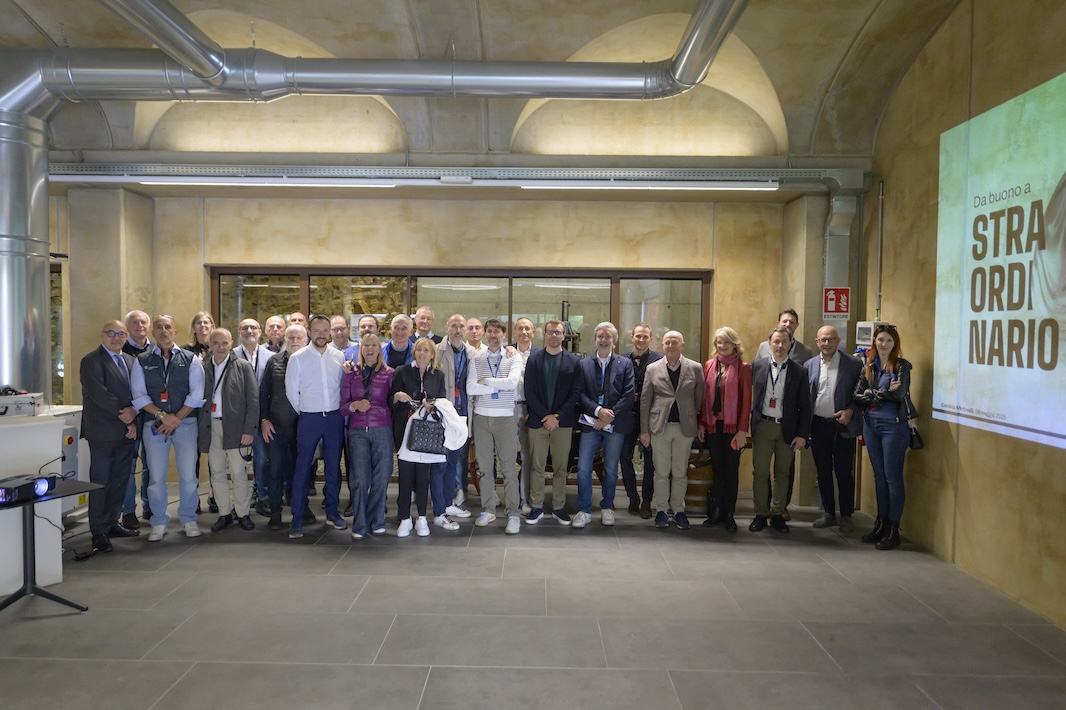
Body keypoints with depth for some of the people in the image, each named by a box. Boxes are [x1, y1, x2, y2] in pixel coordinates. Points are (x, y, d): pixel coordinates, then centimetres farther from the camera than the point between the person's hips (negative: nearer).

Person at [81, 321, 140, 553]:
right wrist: (123, 414, -14)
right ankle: (99, 532, 5)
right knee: (100, 481, -1)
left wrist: (133, 419, -5)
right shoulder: (92, 361, -6)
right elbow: (98, 394, -16)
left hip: (127, 429, 7)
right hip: (103, 432, -7)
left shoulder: (130, 360, 15)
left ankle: (112, 523, 22)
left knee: (120, 480, 11)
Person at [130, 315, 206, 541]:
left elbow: (196, 394, -2)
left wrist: (177, 418, -10)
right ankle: (159, 522, 18)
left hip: (186, 422, -1)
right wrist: (163, 415, -12)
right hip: (154, 425, 1)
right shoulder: (142, 361, 7)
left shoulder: (190, 360, 4)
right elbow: (138, 395, 0)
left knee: (188, 475, 1)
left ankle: (188, 519, 16)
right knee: (156, 477, 4)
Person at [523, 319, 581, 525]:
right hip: (538, 421, 0)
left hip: (563, 421, 0)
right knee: (537, 466, 4)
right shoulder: (534, 359, 5)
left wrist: (557, 416, -10)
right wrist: (545, 416, -9)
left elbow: (575, 392, -2)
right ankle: (536, 507, 13)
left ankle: (559, 507, 16)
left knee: (560, 467, 6)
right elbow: (529, 392, 0)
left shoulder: (574, 361, 3)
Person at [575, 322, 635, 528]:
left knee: (611, 469, 8)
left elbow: (629, 394, -3)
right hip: (590, 423, 1)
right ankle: (584, 511, 8)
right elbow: (580, 394, 0)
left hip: (615, 424, 0)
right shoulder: (584, 364, 7)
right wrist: (598, 410, -15)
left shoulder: (625, 364, 5)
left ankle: (607, 508, 24)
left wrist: (610, 416, -11)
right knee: (583, 468, -3)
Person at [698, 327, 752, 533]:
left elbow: (746, 400, -5)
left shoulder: (743, 368, -3)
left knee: (731, 469, 5)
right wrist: (702, 423, 5)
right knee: (717, 468, 9)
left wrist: (742, 429, -9)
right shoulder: (709, 365, 7)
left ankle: (729, 514, 14)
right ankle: (717, 510, 17)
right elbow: (704, 395, 9)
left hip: (732, 426, -3)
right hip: (713, 425, 3)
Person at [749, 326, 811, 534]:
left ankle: (777, 514, 21)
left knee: (782, 473, 9)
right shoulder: (757, 366, 2)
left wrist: (802, 434, -4)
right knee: (760, 472, 3)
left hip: (787, 428, 0)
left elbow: (805, 406, 0)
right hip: (763, 425, 0)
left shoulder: (799, 372, 0)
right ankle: (760, 514, 15)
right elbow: (750, 394, 0)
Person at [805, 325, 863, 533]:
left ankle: (846, 516, 17)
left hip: (843, 427, -3)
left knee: (844, 473, 4)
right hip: (818, 426, 3)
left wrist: (851, 411, -15)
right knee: (823, 472, 11)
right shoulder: (809, 365, 6)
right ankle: (828, 513, 24)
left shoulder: (854, 364, -3)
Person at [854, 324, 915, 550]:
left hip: (893, 425, -5)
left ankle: (893, 530, 9)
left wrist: (871, 393, -8)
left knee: (892, 476, 0)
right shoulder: (868, 366, 8)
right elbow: (857, 396, 2)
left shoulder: (901, 366, -6)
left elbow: (898, 394, -18)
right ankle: (881, 523, 22)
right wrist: (883, 393, -11)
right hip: (871, 424, 5)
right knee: (878, 476, 12)